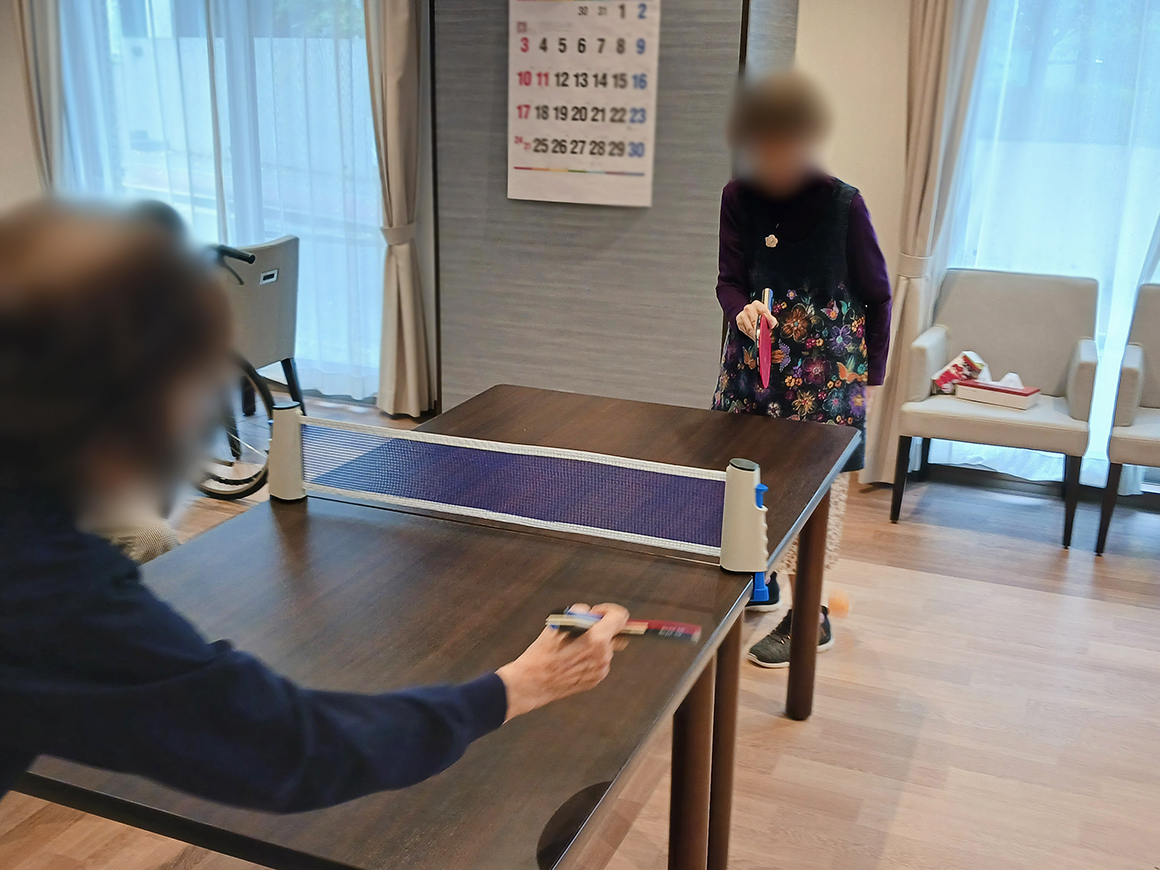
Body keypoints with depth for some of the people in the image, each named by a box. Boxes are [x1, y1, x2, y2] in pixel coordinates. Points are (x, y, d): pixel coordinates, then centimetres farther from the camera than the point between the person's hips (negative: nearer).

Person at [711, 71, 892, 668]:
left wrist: (869, 374, 0)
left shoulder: (842, 203, -11)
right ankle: (759, 585, 32)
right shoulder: (739, 198, -1)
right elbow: (730, 280, 2)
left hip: (826, 362, -4)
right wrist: (742, 310, -21)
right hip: (755, 353, 5)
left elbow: (877, 295, -2)